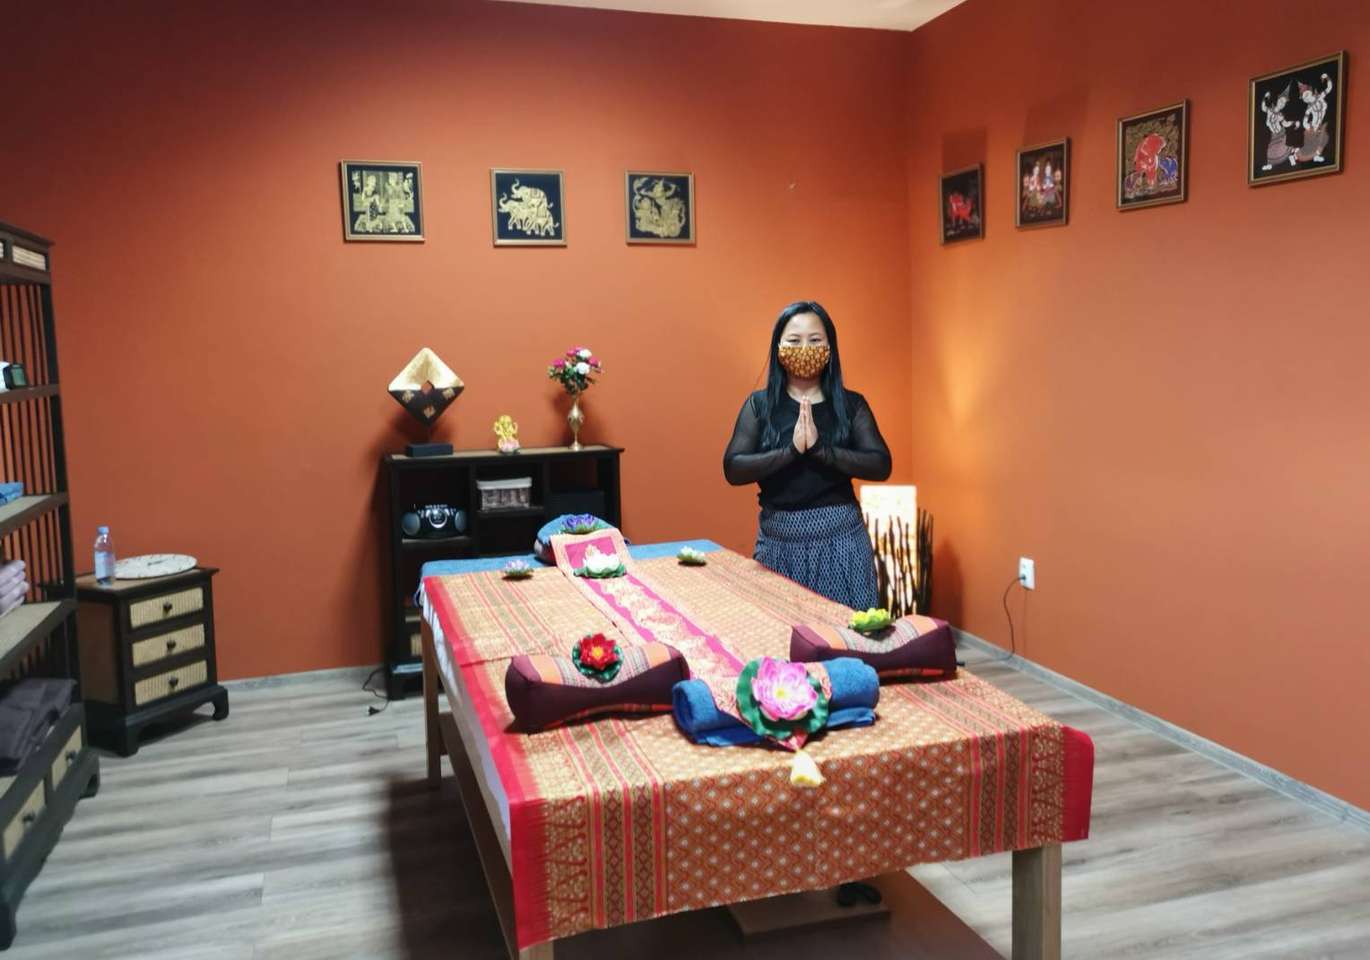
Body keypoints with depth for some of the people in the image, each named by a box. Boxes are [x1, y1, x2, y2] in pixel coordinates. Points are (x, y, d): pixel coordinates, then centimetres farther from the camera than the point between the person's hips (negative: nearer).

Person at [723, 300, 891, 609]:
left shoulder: (851, 404, 3)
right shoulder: (759, 405, 2)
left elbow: (880, 465, -7)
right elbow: (733, 470, -7)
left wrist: (820, 448, -19)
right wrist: (790, 450, -20)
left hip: (840, 537, 0)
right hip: (779, 540, 0)